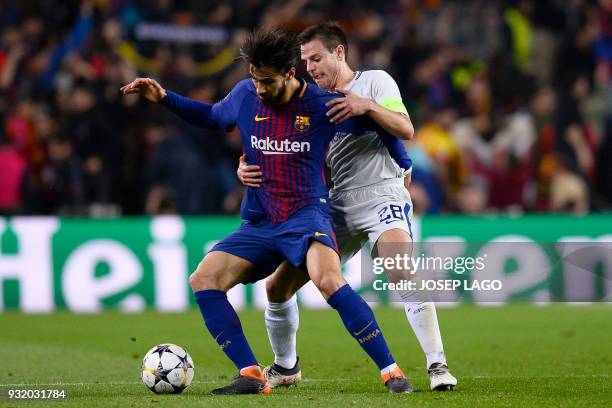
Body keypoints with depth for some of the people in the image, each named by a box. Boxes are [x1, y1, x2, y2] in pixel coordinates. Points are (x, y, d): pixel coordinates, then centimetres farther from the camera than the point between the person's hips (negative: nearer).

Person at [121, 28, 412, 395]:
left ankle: (392, 372, -28)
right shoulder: (245, 96, 4)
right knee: (203, 280, -12)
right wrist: (164, 98, 16)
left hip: (307, 214, -6)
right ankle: (252, 376, -10)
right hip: (259, 224, 6)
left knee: (328, 279, -34)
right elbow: (211, 117, 25)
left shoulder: (323, 106, -8)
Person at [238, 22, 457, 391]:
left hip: (383, 197, -6)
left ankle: (438, 365, -28)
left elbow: (406, 130, -10)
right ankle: (286, 367, 26)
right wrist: (250, 171, -11)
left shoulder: (375, 81, 1)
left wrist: (368, 106, -25)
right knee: (277, 286, 3)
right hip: (338, 207, 6)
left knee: (401, 266, -33)